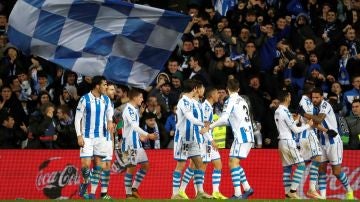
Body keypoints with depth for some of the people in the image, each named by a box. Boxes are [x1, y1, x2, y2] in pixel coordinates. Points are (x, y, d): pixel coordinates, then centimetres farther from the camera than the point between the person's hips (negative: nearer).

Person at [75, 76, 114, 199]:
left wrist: (110, 121, -6)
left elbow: (109, 112, 18)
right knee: (86, 164, -12)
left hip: (101, 136, 4)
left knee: (98, 165, 3)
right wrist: (79, 136, -12)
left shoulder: (106, 100, 3)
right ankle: (85, 183, 17)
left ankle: (92, 193, 8)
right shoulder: (85, 99, -9)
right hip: (87, 137, -4)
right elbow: (77, 118, -6)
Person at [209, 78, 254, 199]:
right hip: (248, 135, 9)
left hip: (241, 135, -9)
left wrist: (209, 127, -19)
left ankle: (238, 194, -21)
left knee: (233, 162, -11)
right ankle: (247, 188, 17)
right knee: (234, 162, 18)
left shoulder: (230, 101, -6)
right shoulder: (242, 100, 20)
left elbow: (224, 119, -20)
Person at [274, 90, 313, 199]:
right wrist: (308, 125, -1)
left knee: (287, 167, 9)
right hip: (288, 142, -9)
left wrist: (296, 120, 26)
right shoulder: (285, 112, -16)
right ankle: (293, 191, -13)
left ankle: (287, 192, 7)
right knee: (301, 164, -8)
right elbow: (295, 129, -13)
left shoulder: (277, 112, 12)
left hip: (282, 142, 9)